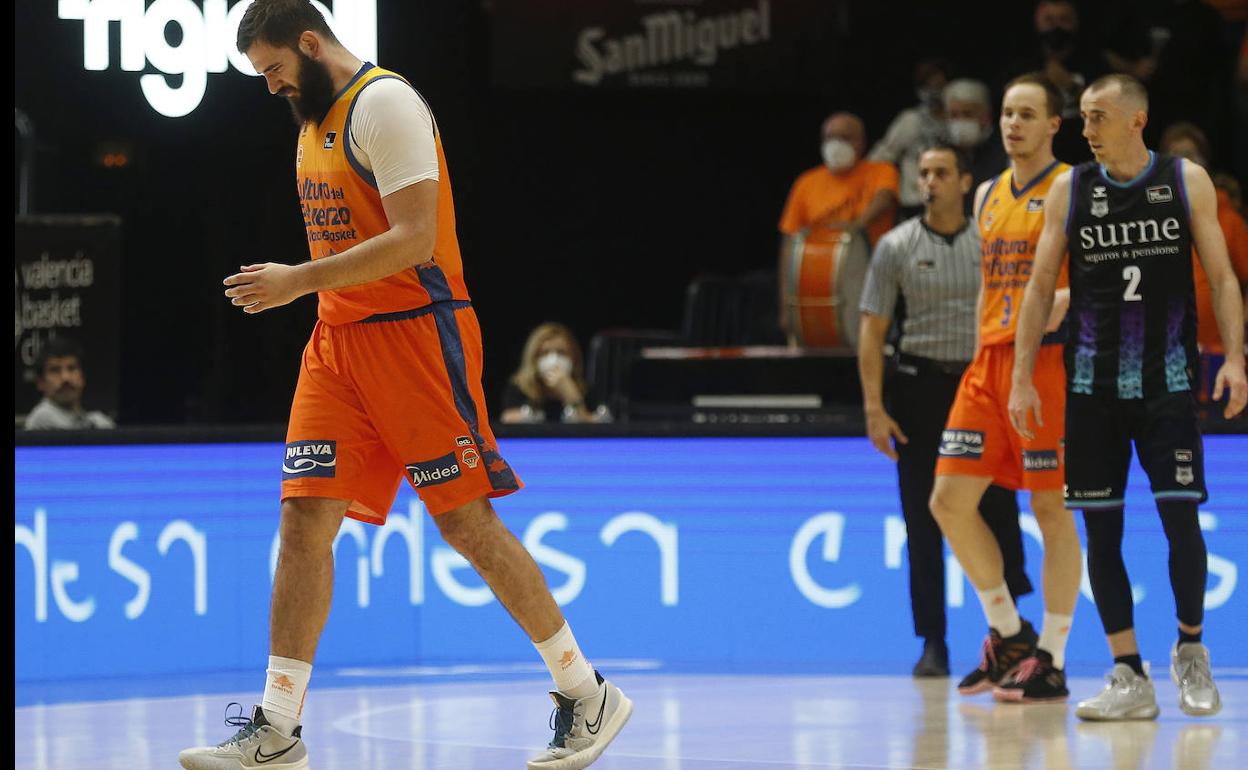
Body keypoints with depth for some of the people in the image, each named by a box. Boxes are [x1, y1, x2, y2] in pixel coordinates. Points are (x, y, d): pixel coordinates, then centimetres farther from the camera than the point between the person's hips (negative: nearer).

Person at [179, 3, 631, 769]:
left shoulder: (384, 103, -13)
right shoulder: (316, 117, 15)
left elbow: (414, 238, -21)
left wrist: (299, 281, -20)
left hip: (416, 333, -8)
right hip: (339, 342, 8)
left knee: (468, 521, -5)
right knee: (305, 518, 0)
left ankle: (588, 697, 7)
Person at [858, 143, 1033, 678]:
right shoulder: (897, 247, 2)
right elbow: (873, 329, 1)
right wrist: (874, 406, -7)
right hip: (920, 387, -1)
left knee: (998, 512, -4)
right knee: (923, 523, 0)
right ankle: (933, 643, 5)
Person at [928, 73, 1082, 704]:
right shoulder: (989, 195, 18)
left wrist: (1066, 300, -26)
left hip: (1048, 361, -7)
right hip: (990, 361, 7)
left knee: (1052, 509, -4)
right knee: (949, 500, 1)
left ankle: (1051, 662, 1)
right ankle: (1007, 634, 16)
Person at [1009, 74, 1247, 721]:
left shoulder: (1187, 181, 2)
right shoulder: (1070, 190, 4)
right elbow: (1040, 287, 6)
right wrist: (1022, 378, -1)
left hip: (1167, 377, -2)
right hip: (1092, 380, 2)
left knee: (1180, 513, -7)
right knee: (1100, 526, -1)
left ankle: (1190, 650, 16)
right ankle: (1130, 678, 4)